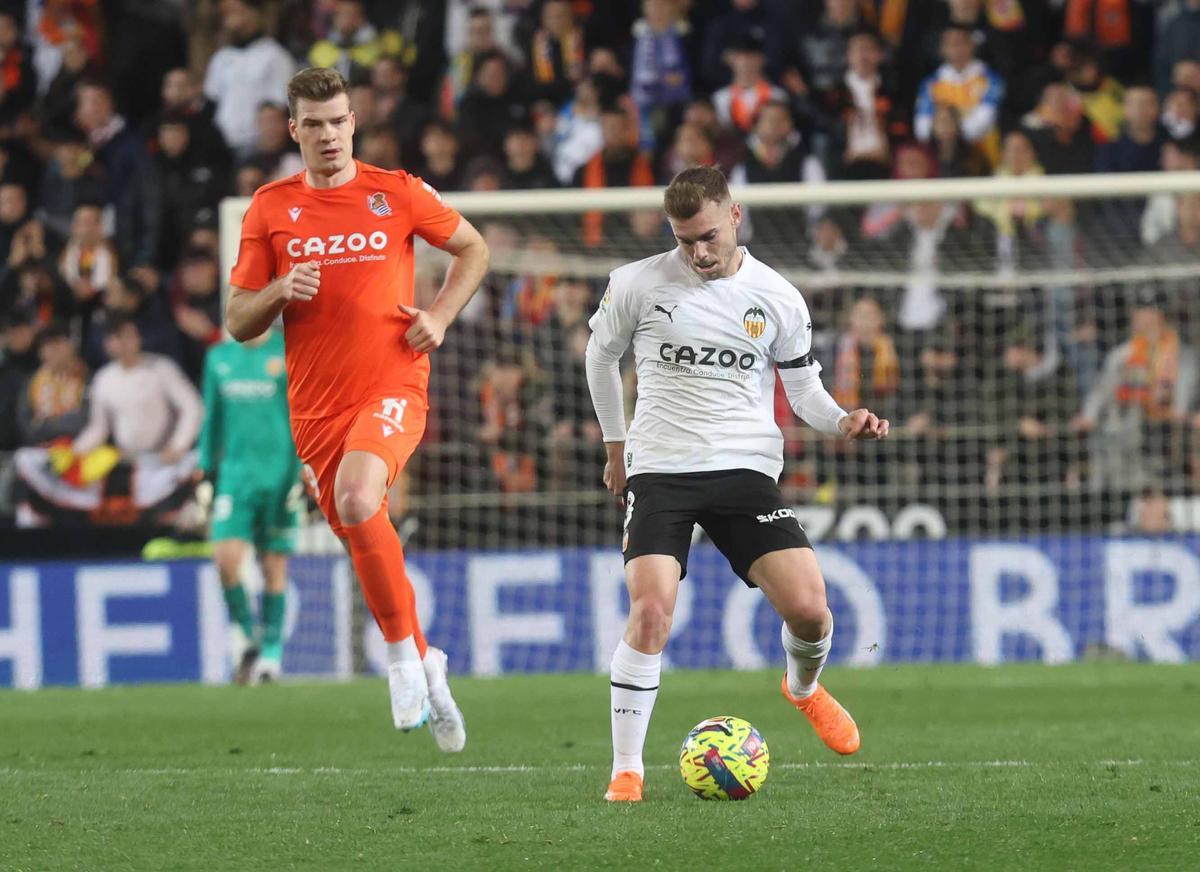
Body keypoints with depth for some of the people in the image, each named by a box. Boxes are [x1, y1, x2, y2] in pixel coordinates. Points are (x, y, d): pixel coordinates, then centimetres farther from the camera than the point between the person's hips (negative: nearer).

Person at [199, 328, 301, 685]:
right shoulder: (219, 358, 11)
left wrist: (303, 472, -9)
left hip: (278, 476, -3)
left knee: (274, 566, 1)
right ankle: (244, 636, 6)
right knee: (226, 558, -13)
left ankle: (271, 652, 10)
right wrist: (206, 471, 16)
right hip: (235, 473, 3)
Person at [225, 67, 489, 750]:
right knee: (364, 540, 7)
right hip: (316, 404, 4)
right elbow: (239, 323, 8)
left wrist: (440, 315, 2)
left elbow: (473, 248, 17)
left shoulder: (397, 194, 2)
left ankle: (405, 653, -12)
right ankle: (426, 667, 30)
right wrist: (278, 292, -13)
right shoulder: (270, 209, 6)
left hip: (393, 385, -4)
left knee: (356, 500, -29)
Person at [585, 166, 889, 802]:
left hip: (745, 467, 1)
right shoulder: (637, 285, 0)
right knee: (651, 609, -21)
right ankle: (626, 770, -10)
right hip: (660, 469, -1)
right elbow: (601, 356, 18)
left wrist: (842, 422, -6)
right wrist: (616, 445, 22)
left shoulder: (777, 299, 3)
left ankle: (803, 687, 28)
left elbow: (803, 385, 14)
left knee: (808, 608, -11)